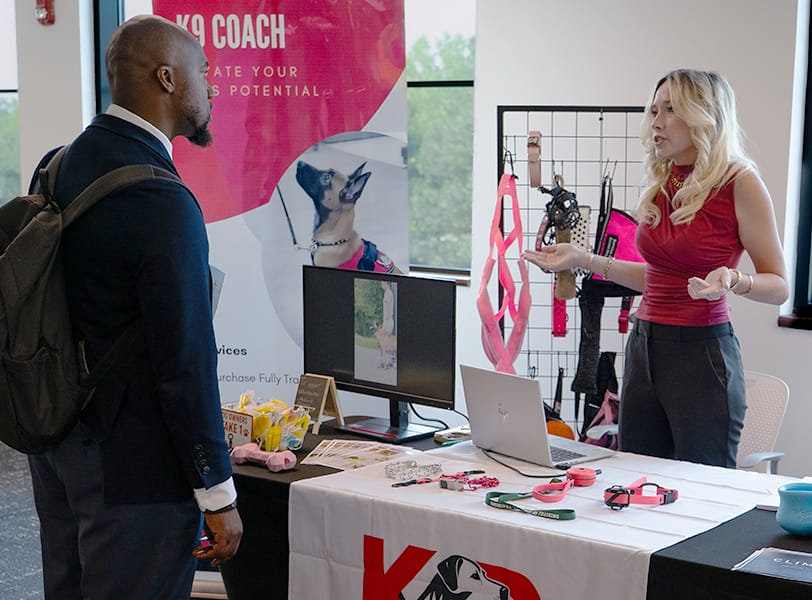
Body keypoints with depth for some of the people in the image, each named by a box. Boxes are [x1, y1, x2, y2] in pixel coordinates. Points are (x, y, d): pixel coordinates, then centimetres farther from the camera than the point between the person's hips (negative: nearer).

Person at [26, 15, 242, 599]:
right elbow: (185, 361, -22)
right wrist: (217, 495, -14)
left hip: (56, 441, 9)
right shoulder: (164, 205, -23)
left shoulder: (56, 168, 4)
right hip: (133, 462, -9)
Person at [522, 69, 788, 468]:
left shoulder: (739, 184, -10)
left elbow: (778, 286, -9)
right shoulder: (661, 184, 10)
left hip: (701, 352, -7)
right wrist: (584, 259, 14)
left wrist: (731, 280, -28)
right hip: (645, 345, 7)